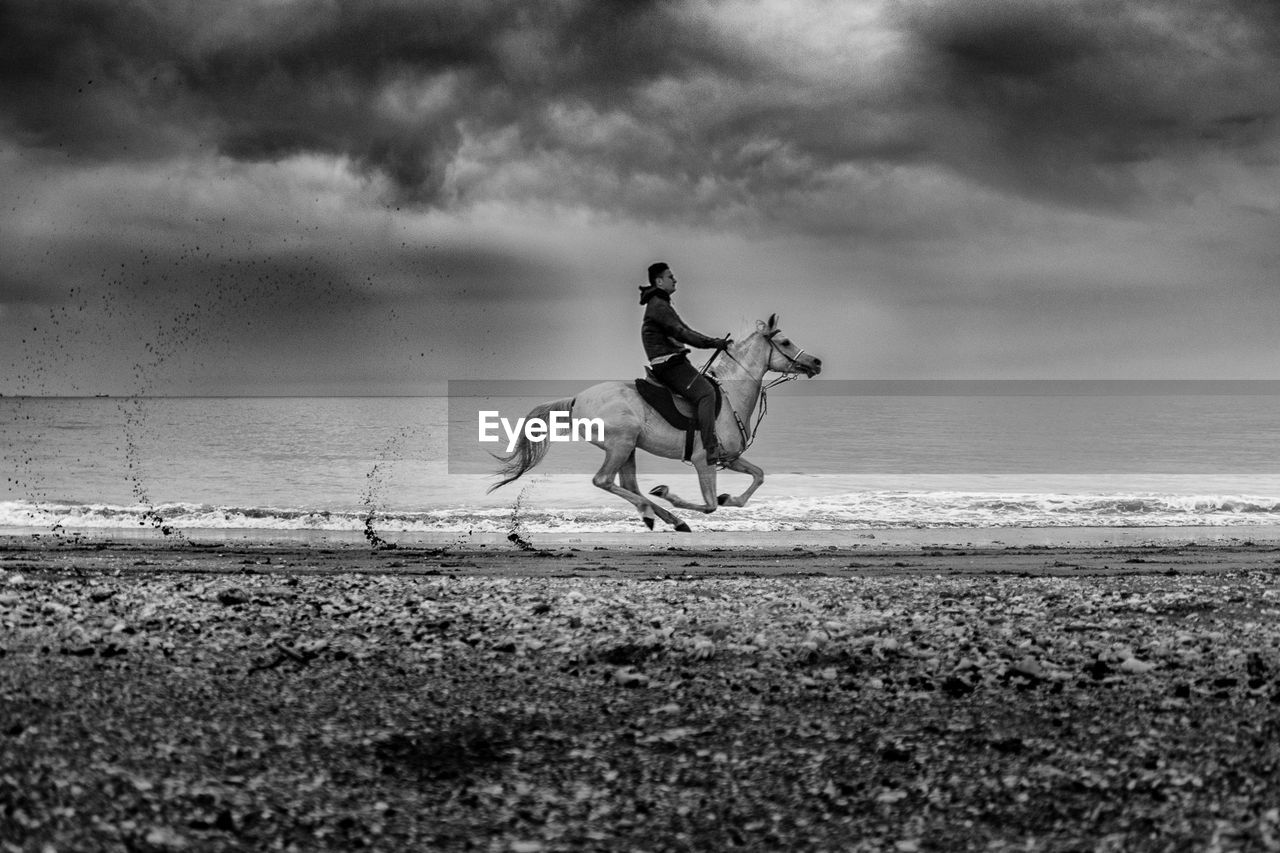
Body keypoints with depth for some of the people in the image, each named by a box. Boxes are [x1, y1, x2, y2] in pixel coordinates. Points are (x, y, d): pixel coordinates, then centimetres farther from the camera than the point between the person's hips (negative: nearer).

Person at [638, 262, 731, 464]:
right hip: (668, 363, -11)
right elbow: (681, 333, -20)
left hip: (673, 362, 11)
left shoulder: (662, 304, 21)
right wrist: (713, 343, -19)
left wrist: (715, 342, 15)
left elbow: (684, 332, 23)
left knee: (709, 385, 19)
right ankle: (712, 450, -35)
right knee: (706, 393, -24)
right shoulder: (658, 306, -12)